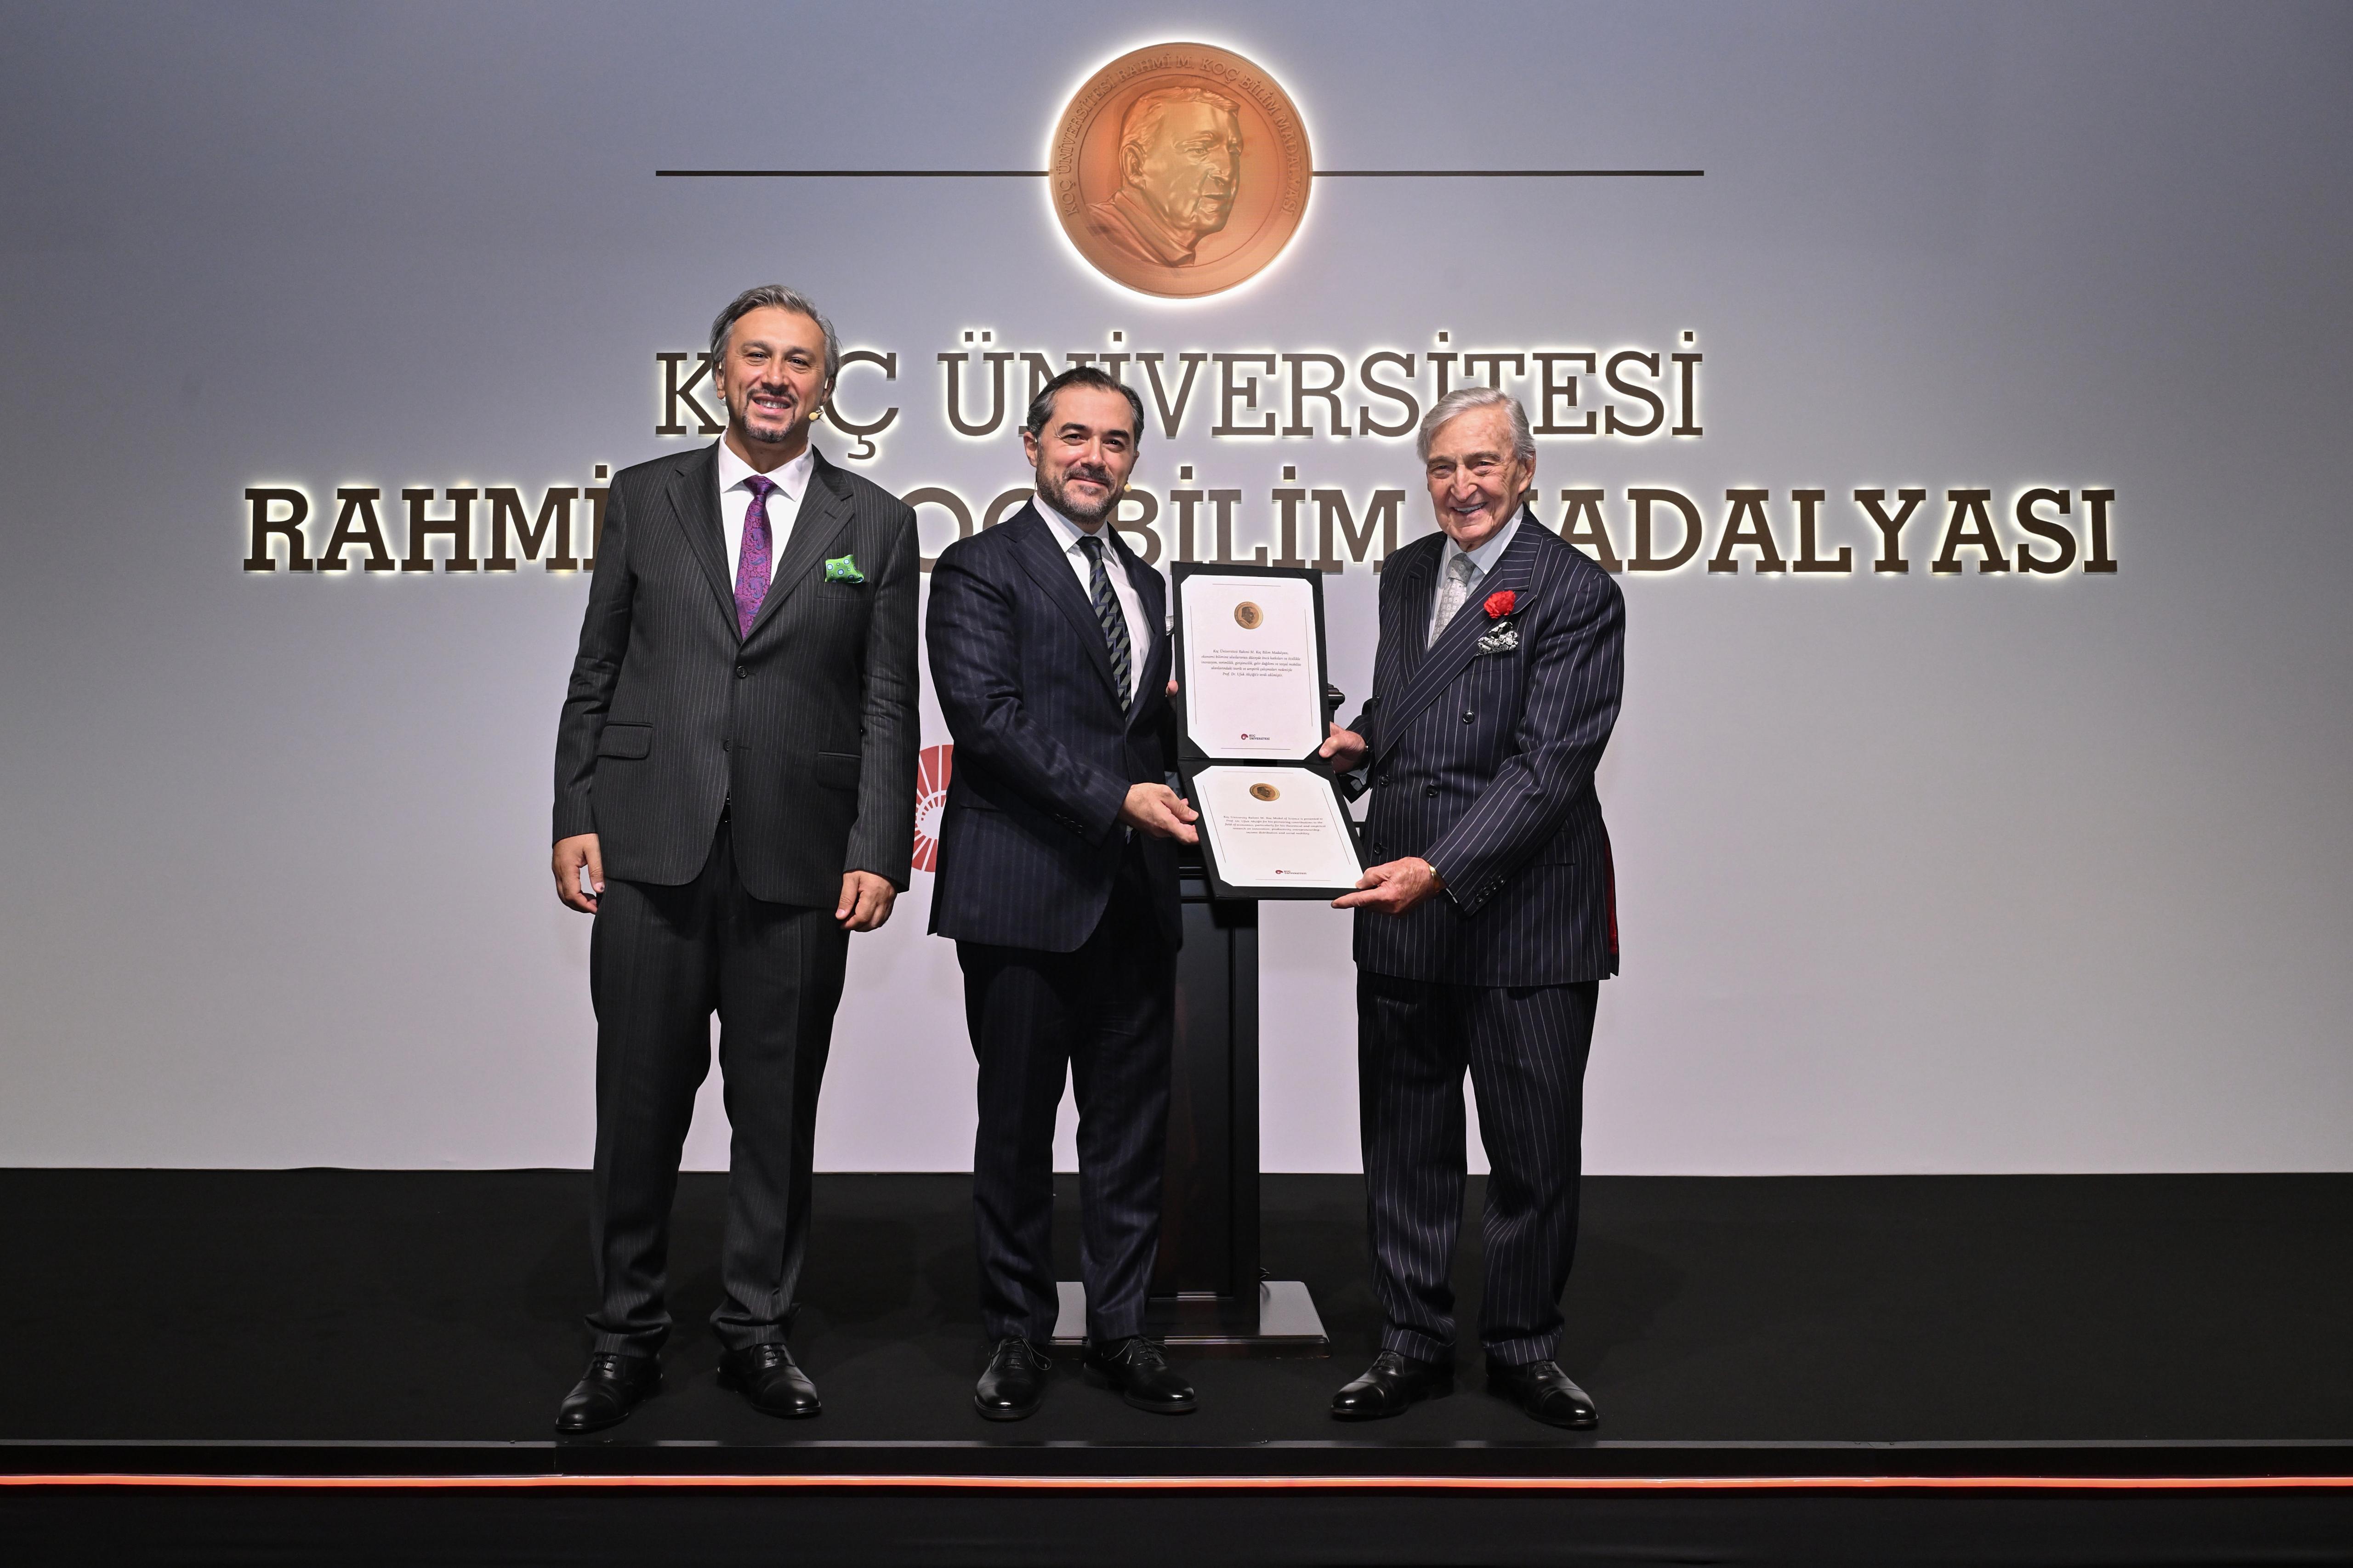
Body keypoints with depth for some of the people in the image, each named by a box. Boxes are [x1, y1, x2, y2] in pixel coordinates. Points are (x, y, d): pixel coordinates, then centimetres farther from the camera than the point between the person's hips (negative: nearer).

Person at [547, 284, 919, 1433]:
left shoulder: (875, 525, 7)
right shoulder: (643, 498, 10)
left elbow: (889, 706, 3)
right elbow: (595, 674, 9)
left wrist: (879, 853, -5)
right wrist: (574, 818, 1)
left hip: (799, 863, 0)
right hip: (651, 853, 1)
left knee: (779, 1111, 8)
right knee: (639, 1102, 6)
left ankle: (756, 1331, 24)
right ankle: (625, 1338, 22)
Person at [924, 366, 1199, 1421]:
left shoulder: (1147, 583, 18)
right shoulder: (980, 569, -3)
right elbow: (986, 717, -15)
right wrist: (1117, 798, -21)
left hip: (1135, 897, 6)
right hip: (1026, 894, -6)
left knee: (1132, 1124, 10)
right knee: (1016, 1125, 6)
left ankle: (1119, 1329, 24)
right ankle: (1018, 1335, 22)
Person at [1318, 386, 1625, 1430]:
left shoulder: (1575, 593, -9)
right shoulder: (1406, 573, 12)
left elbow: (1548, 766, -17)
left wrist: (1440, 869, -24)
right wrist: (1362, 736, 4)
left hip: (1526, 915, -5)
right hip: (1402, 910, 6)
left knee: (1536, 1152, 7)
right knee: (1406, 1140, 13)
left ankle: (1525, 1350, 26)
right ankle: (1414, 1343, 28)